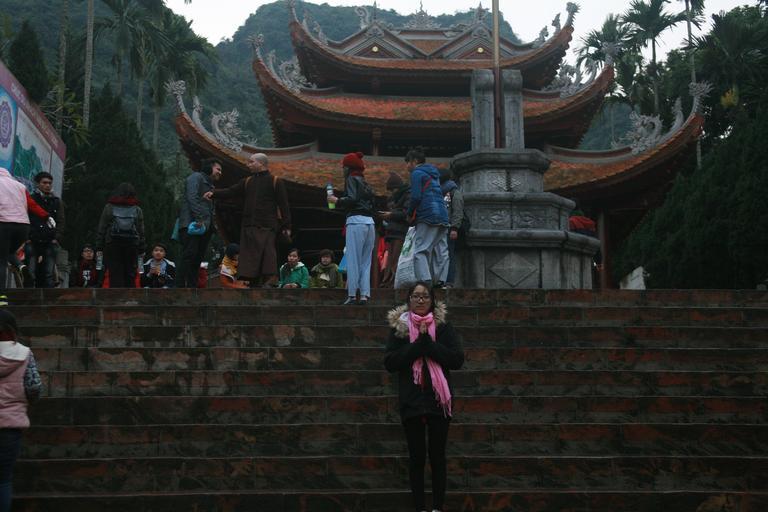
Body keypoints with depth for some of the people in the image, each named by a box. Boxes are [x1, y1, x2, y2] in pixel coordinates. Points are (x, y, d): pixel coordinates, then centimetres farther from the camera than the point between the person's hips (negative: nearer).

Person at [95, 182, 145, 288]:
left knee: (115, 276, -2)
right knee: (130, 276, 4)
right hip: (132, 246, 1)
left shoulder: (109, 207, 5)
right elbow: (141, 232, 6)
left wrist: (99, 248, 7)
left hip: (112, 245, -1)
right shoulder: (137, 210, 7)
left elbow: (101, 229, 4)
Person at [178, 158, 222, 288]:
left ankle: (192, 287, 3)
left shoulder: (210, 185, 29)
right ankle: (180, 286, -17)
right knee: (189, 256, -15)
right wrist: (199, 219, -21)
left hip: (205, 227, 9)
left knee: (197, 260, 3)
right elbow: (192, 198, -13)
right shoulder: (196, 177, 2)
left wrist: (211, 226, 11)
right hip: (192, 224, -9)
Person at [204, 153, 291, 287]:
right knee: (250, 258, 2)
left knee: (267, 256, -10)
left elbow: (284, 206, -2)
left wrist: (286, 226, -9)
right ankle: (254, 284, 6)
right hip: (249, 227, 5)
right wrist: (214, 193, -8)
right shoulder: (247, 182, 18)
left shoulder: (276, 182, 2)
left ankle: (268, 282, -11)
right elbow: (230, 192, 10)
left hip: (267, 227, -5)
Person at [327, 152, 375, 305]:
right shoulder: (365, 182, 22)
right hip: (370, 223, 7)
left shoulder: (352, 179, 0)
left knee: (353, 260, -6)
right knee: (365, 262, 7)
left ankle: (352, 295, -8)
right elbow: (372, 204, 18)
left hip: (356, 222, -7)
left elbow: (352, 199, -15)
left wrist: (337, 200, 0)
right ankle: (364, 295, 1)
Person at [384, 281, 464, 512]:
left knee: (437, 456, 5)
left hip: (438, 399, 0)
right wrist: (418, 344, -17)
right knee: (416, 457, 5)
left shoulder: (443, 326, 2)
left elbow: (457, 359, -9)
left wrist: (428, 343, -17)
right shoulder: (398, 327, 3)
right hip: (412, 401, 0)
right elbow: (390, 362, -8)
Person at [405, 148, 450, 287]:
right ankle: (440, 280, 4)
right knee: (441, 250, 6)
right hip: (443, 216, 8)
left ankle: (425, 280, -21)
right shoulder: (434, 174, 24)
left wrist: (410, 214, 2)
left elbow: (416, 197, -11)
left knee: (420, 250, -10)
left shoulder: (417, 173, -2)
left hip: (427, 216, -8)